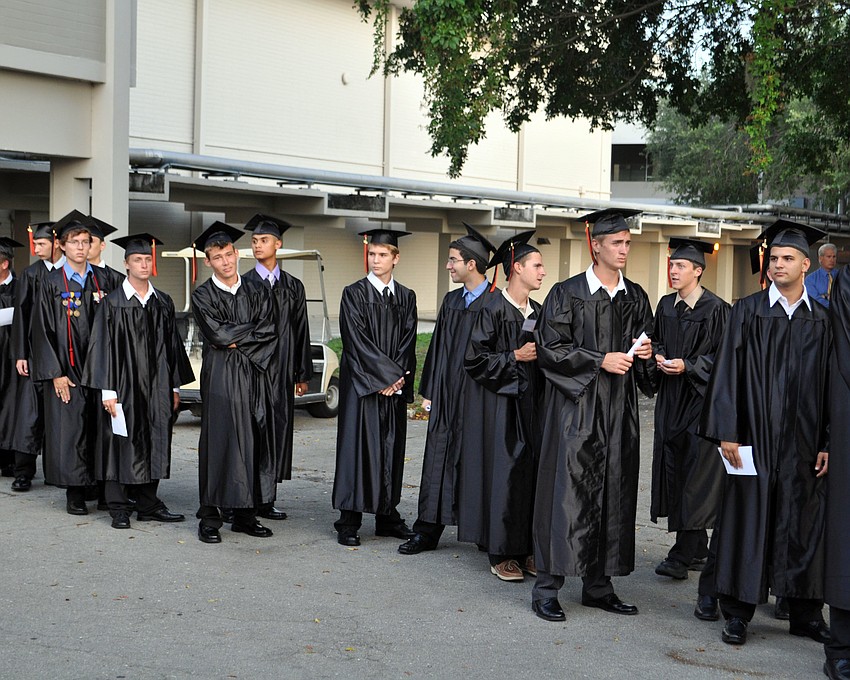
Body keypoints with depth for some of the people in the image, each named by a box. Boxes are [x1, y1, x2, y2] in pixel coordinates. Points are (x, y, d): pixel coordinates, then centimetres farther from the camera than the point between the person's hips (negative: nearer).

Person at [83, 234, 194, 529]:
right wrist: (107, 391, -13)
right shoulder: (112, 303, -4)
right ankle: (119, 509, 9)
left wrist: (175, 386, 9)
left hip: (157, 387, 4)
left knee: (153, 446, 8)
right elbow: (103, 348, -7)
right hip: (124, 387, -4)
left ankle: (148, 505, 17)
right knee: (122, 446, 0)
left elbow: (172, 346, 13)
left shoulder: (163, 303, 9)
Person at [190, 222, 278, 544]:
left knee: (254, 443, 5)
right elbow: (217, 333, -13)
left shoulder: (256, 292, 13)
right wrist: (254, 330, -3)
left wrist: (238, 339, -10)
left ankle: (245, 515, 13)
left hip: (254, 376, 4)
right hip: (220, 378, -4)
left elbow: (270, 333, 2)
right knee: (219, 442, -6)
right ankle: (209, 518, 0)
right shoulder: (203, 296, 1)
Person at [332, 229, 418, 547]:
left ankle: (387, 516, 15)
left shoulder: (406, 297, 10)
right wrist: (386, 375, -14)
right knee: (358, 445, -4)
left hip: (395, 385, 4)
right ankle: (348, 522, 0)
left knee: (391, 447, 7)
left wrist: (400, 376, -10)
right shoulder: (354, 294, -3)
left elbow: (408, 341, 5)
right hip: (361, 384, -4)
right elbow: (357, 340, -10)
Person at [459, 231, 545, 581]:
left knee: (530, 471, 5)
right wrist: (515, 356, -16)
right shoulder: (494, 308, -10)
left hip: (529, 403, 7)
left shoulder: (536, 311, 12)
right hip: (499, 404, -7)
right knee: (504, 473, -5)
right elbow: (474, 358, -13)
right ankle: (501, 553, 4)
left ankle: (525, 549, 12)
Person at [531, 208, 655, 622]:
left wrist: (645, 355, -4)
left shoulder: (635, 297, 12)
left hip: (618, 411, 5)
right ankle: (547, 587, -2)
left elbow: (644, 348, 19)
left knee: (613, 492, 6)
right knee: (567, 491, -8)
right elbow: (549, 350, -9)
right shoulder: (567, 294, -3)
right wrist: (601, 361, -16)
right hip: (575, 407, -5)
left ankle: (598, 584, 14)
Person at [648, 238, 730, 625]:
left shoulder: (716, 309, -9)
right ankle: (695, 546, 17)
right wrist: (657, 356, 1)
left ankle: (684, 553, -7)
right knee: (674, 468, 7)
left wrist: (687, 367, -18)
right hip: (672, 398, 7)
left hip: (702, 397, -7)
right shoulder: (666, 305, 11)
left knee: (697, 474, -9)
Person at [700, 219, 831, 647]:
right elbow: (729, 372, -3)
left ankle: (805, 613, 18)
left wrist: (827, 442, 1)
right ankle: (738, 613, 10)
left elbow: (829, 384, 7)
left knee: (803, 524, 7)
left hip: (803, 442, 2)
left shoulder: (821, 321, 8)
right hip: (754, 435, -2)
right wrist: (727, 432, -10)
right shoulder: (748, 311, 1)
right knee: (747, 519, 1)